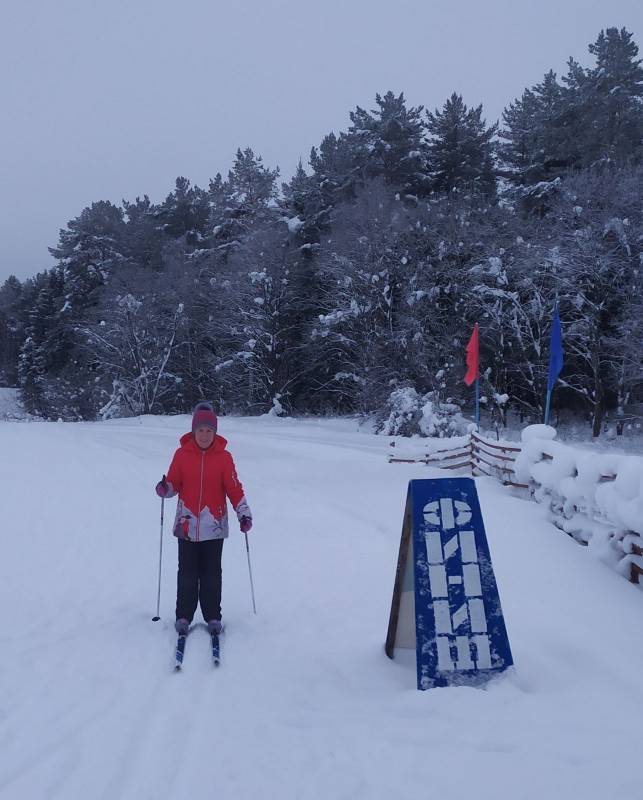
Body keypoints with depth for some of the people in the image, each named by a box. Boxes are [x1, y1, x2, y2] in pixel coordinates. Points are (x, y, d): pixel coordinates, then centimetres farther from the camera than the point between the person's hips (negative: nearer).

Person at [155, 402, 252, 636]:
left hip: (214, 526, 0)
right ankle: (183, 616, 19)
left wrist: (244, 514, -9)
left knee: (211, 574, 7)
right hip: (187, 524, 0)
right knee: (187, 573, 7)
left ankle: (213, 617, 19)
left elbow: (234, 488, -1)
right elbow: (174, 483, 4)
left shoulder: (223, 456, -3)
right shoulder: (182, 454, -2)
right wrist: (165, 489, -18)